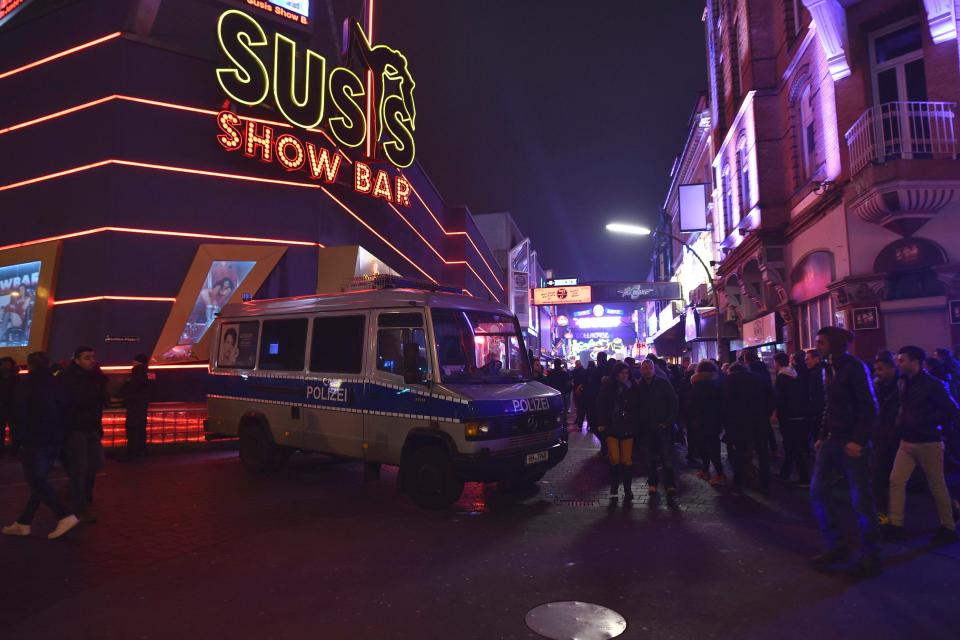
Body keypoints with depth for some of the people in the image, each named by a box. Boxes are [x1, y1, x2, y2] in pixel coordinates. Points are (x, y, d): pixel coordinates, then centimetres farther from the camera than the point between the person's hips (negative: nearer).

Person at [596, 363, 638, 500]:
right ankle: (614, 488, 11)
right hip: (612, 427, -1)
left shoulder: (632, 388, 2)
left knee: (627, 459, 3)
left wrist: (635, 425, -3)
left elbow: (636, 407, 4)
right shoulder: (608, 387, -2)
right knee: (614, 458, -5)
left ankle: (628, 489, 15)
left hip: (628, 428, 1)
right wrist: (601, 423, -8)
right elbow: (600, 405, -1)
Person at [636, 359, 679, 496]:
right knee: (652, 456, 8)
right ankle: (653, 483, 18)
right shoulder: (638, 386, 3)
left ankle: (670, 484, -5)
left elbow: (673, 403, -1)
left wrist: (668, 422, -7)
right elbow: (636, 407, 9)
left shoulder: (663, 383, -2)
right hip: (647, 428, 2)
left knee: (667, 455, -8)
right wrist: (640, 424, 1)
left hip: (663, 425, -2)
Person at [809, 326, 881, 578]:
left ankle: (870, 557, 16)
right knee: (818, 492, 7)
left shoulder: (854, 367, -12)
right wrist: (822, 436, 11)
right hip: (832, 441, 8)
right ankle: (836, 547, 19)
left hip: (853, 443, -8)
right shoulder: (828, 369, 12)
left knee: (861, 500, 1)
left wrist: (858, 441, -19)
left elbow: (869, 407, -15)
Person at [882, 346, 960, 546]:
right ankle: (896, 524, 7)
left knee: (937, 486, 7)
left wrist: (925, 423, -17)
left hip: (929, 443, -6)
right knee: (896, 480, 0)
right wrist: (901, 424, 3)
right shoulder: (903, 383, 5)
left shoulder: (932, 384, -13)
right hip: (908, 442, 6)